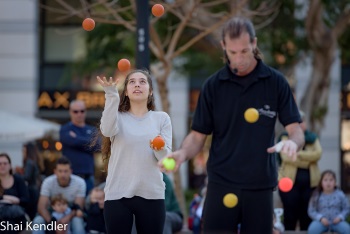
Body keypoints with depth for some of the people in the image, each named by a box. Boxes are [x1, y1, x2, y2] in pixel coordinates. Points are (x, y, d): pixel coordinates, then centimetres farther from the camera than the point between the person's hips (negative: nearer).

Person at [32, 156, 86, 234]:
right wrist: (51, 221, -41)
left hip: (71, 216, -1)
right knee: (38, 220, -31)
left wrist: (68, 217, -40)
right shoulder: (47, 182, -16)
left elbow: (79, 207, -17)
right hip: (52, 215, 1)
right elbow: (41, 207, -21)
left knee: (77, 221, -36)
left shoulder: (80, 183, -18)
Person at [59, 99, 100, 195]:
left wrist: (78, 140, -5)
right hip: (72, 174, -4)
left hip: (88, 176, 4)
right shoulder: (65, 129, 5)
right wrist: (88, 142, -1)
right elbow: (73, 141, -14)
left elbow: (96, 146, -1)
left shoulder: (92, 130, 16)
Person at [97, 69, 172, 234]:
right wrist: (111, 95, -32)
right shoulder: (118, 117, 6)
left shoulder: (162, 118, 8)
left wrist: (160, 150, -25)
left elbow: (167, 158, -1)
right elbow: (107, 130, -19)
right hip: (117, 195, -1)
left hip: (152, 195, 1)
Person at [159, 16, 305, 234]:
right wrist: (182, 154, -17)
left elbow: (296, 130, -1)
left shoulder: (276, 82, 0)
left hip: (260, 186, 0)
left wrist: (292, 142, -25)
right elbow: (198, 135, 5)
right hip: (221, 185, 0)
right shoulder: (213, 85, 2)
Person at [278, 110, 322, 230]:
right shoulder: (286, 137, 5)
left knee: (307, 216, 3)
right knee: (290, 216, -3)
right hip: (290, 181, -2)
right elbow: (286, 156, -11)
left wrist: (299, 154, -14)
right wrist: (307, 161, -11)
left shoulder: (313, 137, 13)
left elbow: (318, 154, -6)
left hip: (309, 182, 3)